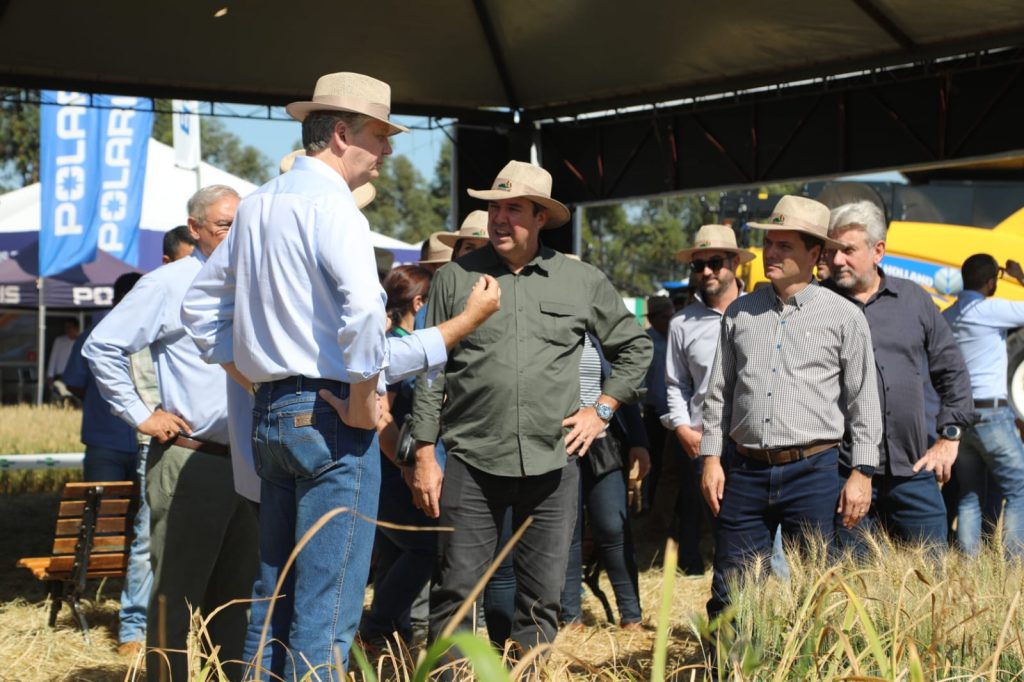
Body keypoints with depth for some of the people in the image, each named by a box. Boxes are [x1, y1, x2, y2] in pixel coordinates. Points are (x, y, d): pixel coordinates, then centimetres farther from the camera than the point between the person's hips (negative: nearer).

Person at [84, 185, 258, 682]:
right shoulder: (169, 284, -5)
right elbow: (103, 347, -8)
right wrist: (140, 415, -8)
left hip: (247, 460, 6)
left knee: (236, 592, 13)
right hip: (190, 459, -6)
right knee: (178, 594, -3)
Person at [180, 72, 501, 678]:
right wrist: (365, 404, -17)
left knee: (274, 597, 14)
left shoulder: (259, 204, 15)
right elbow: (363, 310, -28)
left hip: (271, 416, 9)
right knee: (327, 610, -5)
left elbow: (202, 304, 22)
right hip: (330, 417, -9)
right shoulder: (330, 203, -12)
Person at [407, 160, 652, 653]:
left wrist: (603, 409, 8)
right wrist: (425, 456, 0)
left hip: (552, 464, 2)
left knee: (542, 598, 7)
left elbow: (635, 347, 19)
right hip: (472, 463, -1)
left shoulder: (584, 283, 7)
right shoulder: (454, 278, 4)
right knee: (456, 591, -2)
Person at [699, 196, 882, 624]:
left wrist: (862, 472, -3)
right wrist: (711, 457, 7)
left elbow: (863, 400, 2)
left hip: (813, 471, -3)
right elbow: (719, 392, 14)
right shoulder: (740, 312, 10)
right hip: (745, 471, 3)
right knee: (730, 594, 3)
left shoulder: (844, 316, 1)